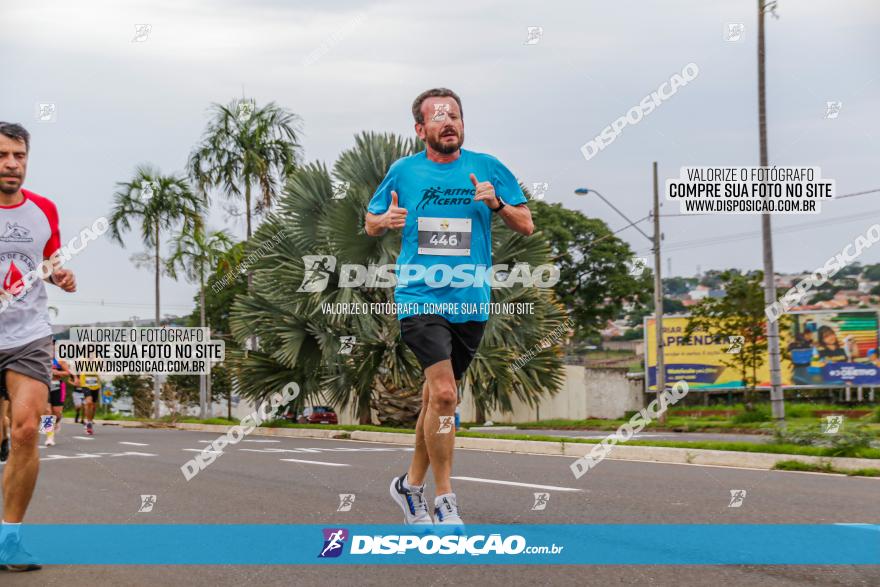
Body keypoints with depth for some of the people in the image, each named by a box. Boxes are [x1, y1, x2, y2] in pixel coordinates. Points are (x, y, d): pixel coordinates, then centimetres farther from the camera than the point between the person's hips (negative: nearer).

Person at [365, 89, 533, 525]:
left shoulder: (487, 168, 5)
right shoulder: (403, 171, 5)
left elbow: (526, 226, 7)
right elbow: (370, 223, 16)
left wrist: (497, 203, -12)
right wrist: (386, 220, -8)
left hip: (471, 302, 3)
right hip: (420, 297, -3)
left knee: (438, 396, 12)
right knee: (443, 394, -17)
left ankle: (411, 484, 32)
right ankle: (443, 501, -8)